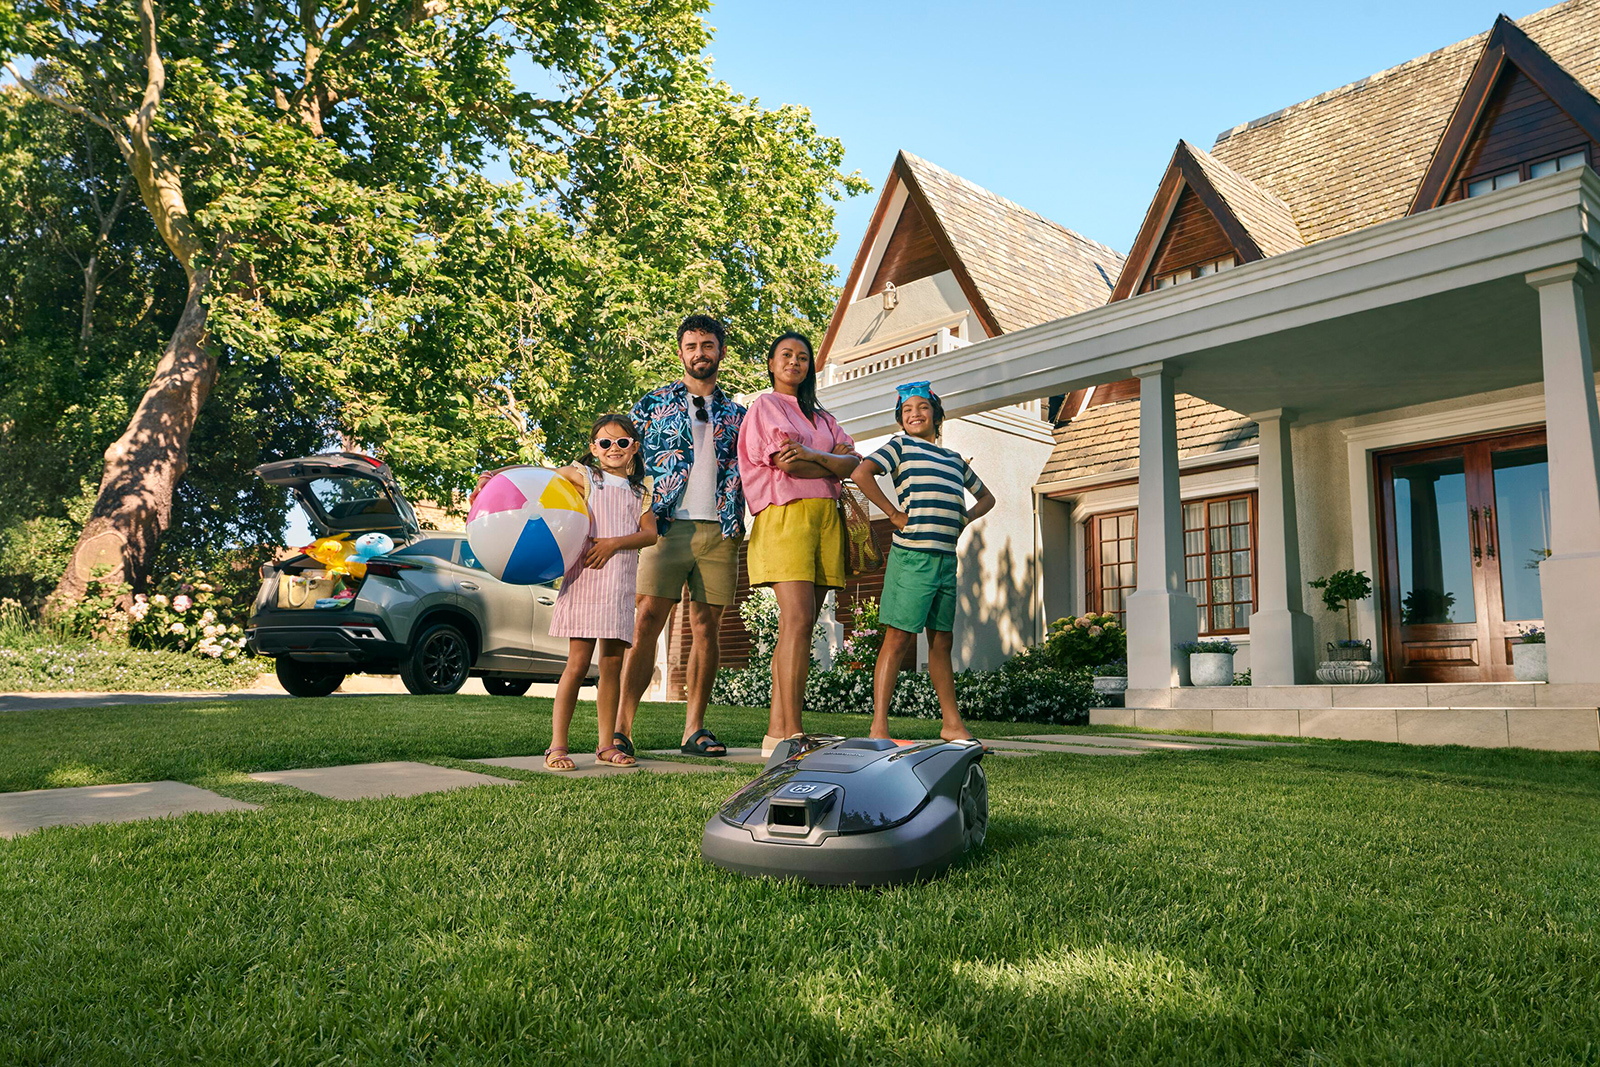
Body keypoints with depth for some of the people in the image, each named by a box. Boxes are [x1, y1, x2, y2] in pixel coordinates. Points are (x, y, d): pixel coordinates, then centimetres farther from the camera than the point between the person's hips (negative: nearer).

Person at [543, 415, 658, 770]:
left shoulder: (639, 490, 15)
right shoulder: (583, 476, 6)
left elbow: (650, 533, 4)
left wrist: (614, 543, -11)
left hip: (621, 585, 4)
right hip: (585, 579, -4)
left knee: (613, 662, 7)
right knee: (578, 663, -8)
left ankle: (606, 744, 15)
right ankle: (557, 746, -1)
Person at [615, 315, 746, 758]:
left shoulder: (736, 414, 18)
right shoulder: (653, 403, 12)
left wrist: (739, 522, 3)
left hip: (720, 530, 3)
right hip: (669, 525, -2)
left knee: (707, 628, 2)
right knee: (646, 622, -10)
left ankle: (695, 728, 8)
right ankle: (621, 727, -9)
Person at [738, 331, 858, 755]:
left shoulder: (820, 417, 27)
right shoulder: (765, 405, 8)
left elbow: (852, 461, 10)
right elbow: (787, 463, -8)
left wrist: (810, 455, -8)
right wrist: (833, 467, 5)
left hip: (824, 519, 6)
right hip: (786, 514, -6)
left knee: (798, 627, -1)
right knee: (797, 621, -18)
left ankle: (776, 731, -1)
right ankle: (791, 734, -21)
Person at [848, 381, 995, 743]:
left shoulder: (954, 459, 22)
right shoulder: (900, 445, 5)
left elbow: (986, 497, 34)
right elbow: (861, 473, -12)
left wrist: (964, 519, 15)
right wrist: (895, 514, -11)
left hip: (947, 558, 6)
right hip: (913, 554, -6)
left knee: (942, 641, 12)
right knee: (899, 638, -8)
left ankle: (952, 723, 19)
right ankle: (879, 727, -6)